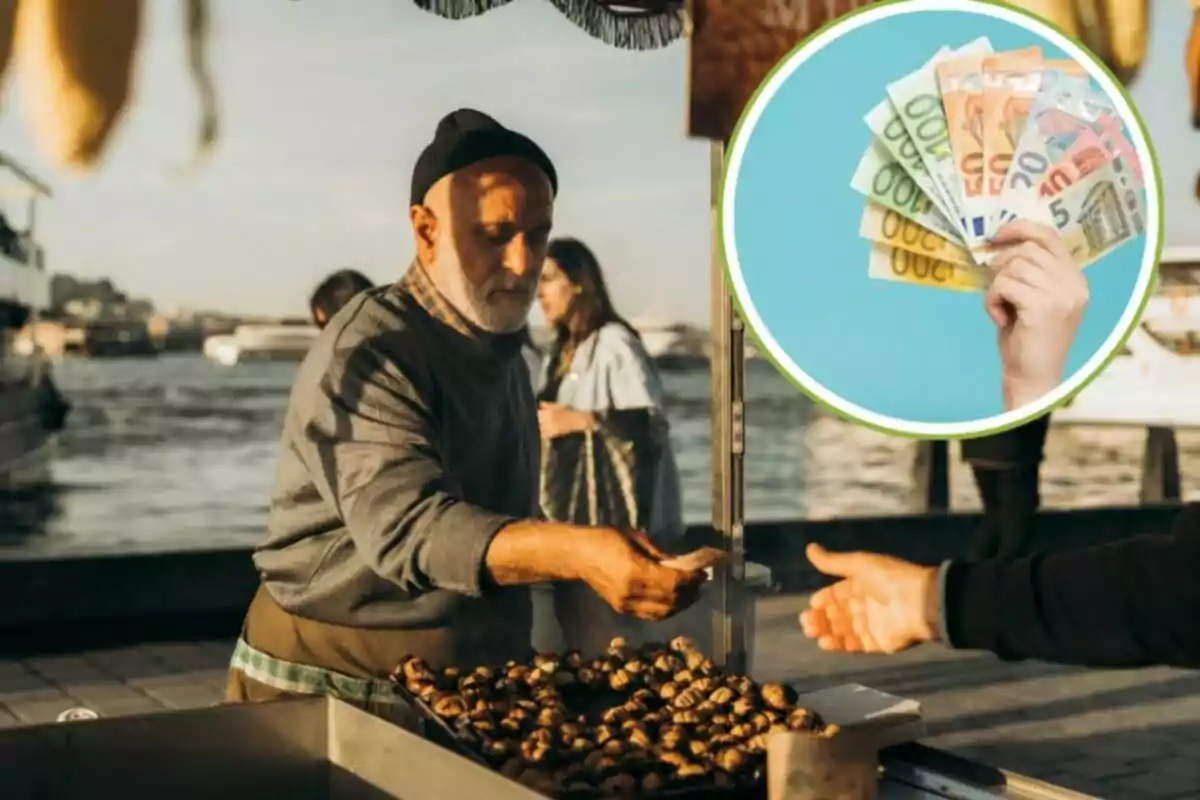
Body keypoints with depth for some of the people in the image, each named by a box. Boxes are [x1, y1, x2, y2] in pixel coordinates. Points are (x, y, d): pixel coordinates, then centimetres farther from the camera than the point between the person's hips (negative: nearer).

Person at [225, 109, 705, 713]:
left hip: (466, 686, 7)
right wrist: (576, 552, -47)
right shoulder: (367, 354, -19)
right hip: (333, 687, -7)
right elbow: (408, 529, -34)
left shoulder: (501, 351, 10)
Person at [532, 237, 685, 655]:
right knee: (566, 649, 8)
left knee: (603, 649, -9)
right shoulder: (559, 354, 17)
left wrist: (578, 420, -18)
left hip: (609, 516, -8)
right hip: (566, 515, 8)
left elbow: (654, 423, -16)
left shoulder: (614, 343, -9)